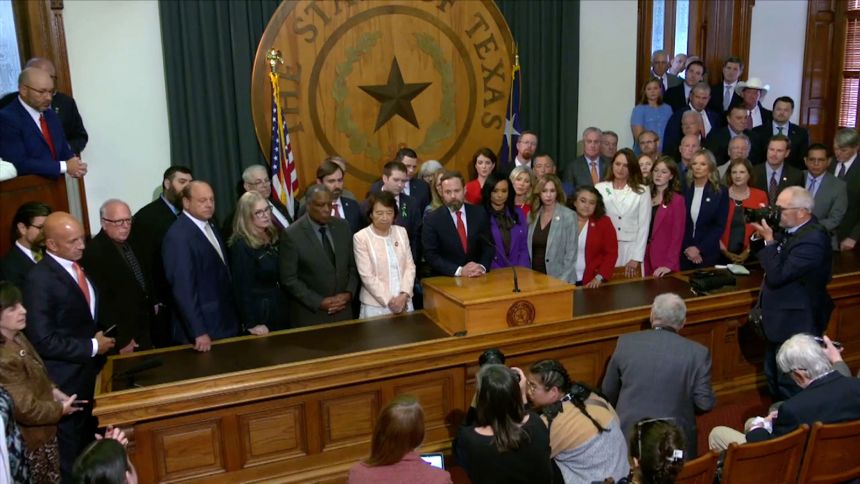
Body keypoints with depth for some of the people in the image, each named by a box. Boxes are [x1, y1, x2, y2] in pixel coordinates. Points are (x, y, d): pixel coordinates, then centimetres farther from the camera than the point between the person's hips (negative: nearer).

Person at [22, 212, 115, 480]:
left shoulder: (78, 265, 3)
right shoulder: (40, 278, -22)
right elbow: (43, 340, -24)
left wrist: (101, 339, 4)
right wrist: (92, 346, -19)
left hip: (90, 368, 7)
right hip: (66, 378, -7)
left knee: (90, 442, 22)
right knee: (72, 447, 12)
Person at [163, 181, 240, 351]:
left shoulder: (209, 225, 9)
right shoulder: (178, 237, -19)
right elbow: (184, 289, -22)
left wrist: (233, 316, 11)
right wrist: (199, 332, -23)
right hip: (203, 328, -8)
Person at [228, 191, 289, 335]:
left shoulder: (273, 238, 6)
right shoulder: (241, 246, -16)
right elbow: (242, 288, -17)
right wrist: (251, 324, -18)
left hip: (279, 311, 7)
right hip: (259, 314, -7)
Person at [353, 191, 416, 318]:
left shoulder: (401, 232, 5)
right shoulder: (361, 237, -8)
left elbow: (410, 266, 3)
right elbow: (367, 276, -11)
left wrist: (404, 295, -10)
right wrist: (389, 301, -14)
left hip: (404, 301, 4)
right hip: (376, 305, -4)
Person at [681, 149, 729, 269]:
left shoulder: (721, 192, -1)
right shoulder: (684, 189, 3)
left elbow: (719, 226, -4)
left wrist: (699, 248, -11)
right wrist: (687, 248, -8)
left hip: (708, 253, -1)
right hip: (683, 252, 1)